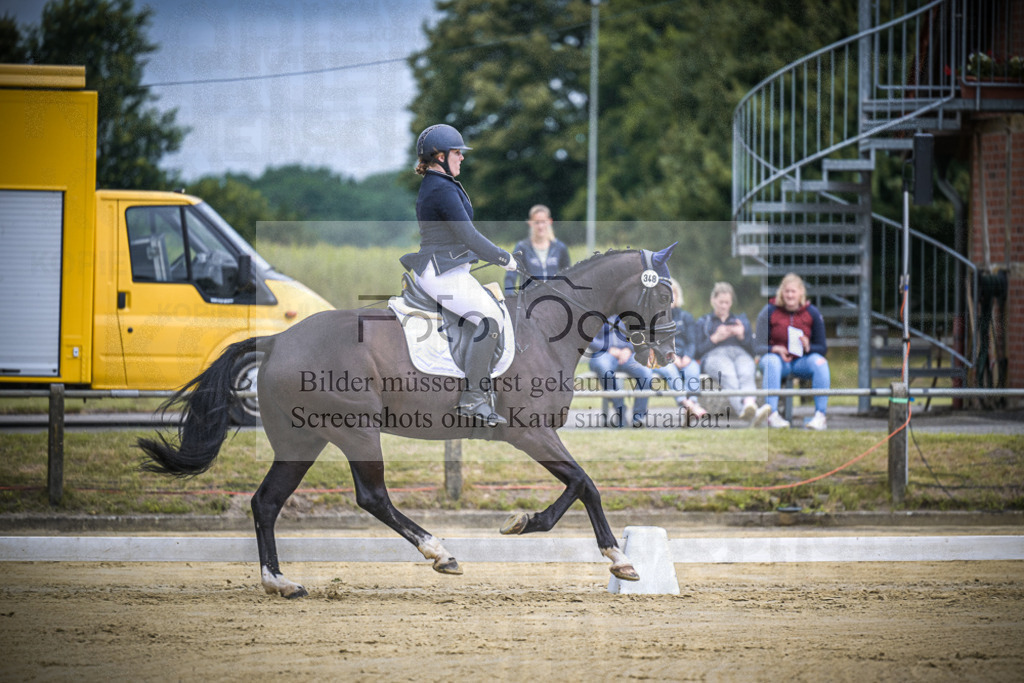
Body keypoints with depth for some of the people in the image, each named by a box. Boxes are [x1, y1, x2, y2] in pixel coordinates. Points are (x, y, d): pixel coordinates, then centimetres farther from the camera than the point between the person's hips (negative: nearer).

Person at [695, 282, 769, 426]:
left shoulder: (742, 320, 33)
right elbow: (698, 351, 14)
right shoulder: (703, 322, 29)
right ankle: (753, 414, -71)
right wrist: (715, 338, -1)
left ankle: (749, 404, -72)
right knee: (729, 376, -41)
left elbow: (751, 348, 22)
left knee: (746, 375, -39)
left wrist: (742, 336, 2)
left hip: (741, 354, 2)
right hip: (714, 355, -2)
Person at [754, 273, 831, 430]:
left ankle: (820, 415, -30)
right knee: (771, 361, -36)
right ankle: (772, 415, -40)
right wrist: (775, 349, -26)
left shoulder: (812, 313, 2)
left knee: (820, 362, -30)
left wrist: (808, 347, -21)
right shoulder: (769, 312, -3)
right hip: (778, 358, -1)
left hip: (803, 361, 2)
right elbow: (758, 346, -5)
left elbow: (822, 348, 2)